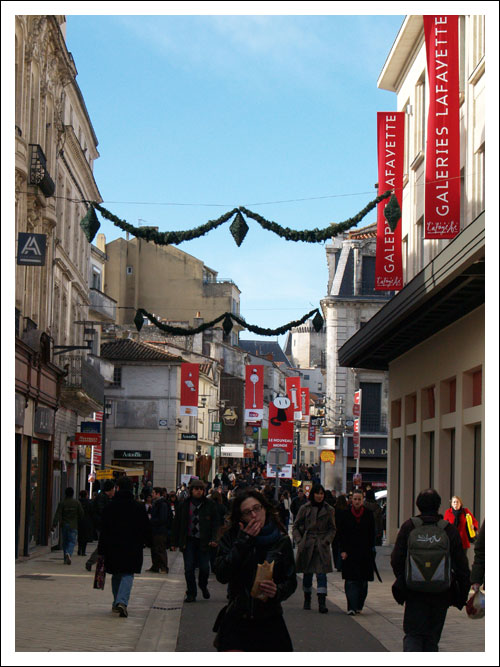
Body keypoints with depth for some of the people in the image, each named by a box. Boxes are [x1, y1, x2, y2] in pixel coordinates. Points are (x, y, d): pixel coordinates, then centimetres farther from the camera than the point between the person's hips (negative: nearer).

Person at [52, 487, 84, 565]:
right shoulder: (77, 503, -1)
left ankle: (66, 559, 15)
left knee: (65, 542, 13)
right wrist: (77, 520, 22)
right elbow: (82, 515, 2)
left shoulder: (62, 503, -2)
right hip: (73, 526, -1)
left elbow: (57, 515, -10)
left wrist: (54, 525, -13)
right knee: (72, 541, -2)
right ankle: (68, 553, -30)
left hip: (64, 525, 1)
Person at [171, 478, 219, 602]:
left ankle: (203, 586, 28)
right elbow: (177, 524, 8)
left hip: (203, 541, -1)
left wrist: (213, 539, -10)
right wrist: (175, 542, 6)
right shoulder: (184, 505, 4)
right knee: (189, 569, -2)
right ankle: (191, 594, 10)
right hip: (188, 540, 1)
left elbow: (215, 523, 3)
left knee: (204, 567, -2)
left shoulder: (209, 505, 3)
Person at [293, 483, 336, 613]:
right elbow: (296, 526, 7)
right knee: (307, 573, 9)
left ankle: (322, 603, -15)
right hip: (307, 545, 0)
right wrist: (299, 541, -5)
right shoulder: (305, 508, 2)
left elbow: (332, 529, 11)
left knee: (321, 573, -11)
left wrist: (327, 540, -5)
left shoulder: (329, 510, 5)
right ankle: (307, 600, 25)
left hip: (322, 546, 0)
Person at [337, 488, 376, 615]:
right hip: (349, 552, -2)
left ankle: (359, 606, 18)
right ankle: (352, 607, -11)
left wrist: (371, 550, 0)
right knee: (351, 580, -8)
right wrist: (343, 551, -6)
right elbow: (341, 533, 2)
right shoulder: (346, 514, 2)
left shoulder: (368, 514, 4)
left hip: (365, 552, 2)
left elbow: (372, 534, 7)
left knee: (363, 581, 6)